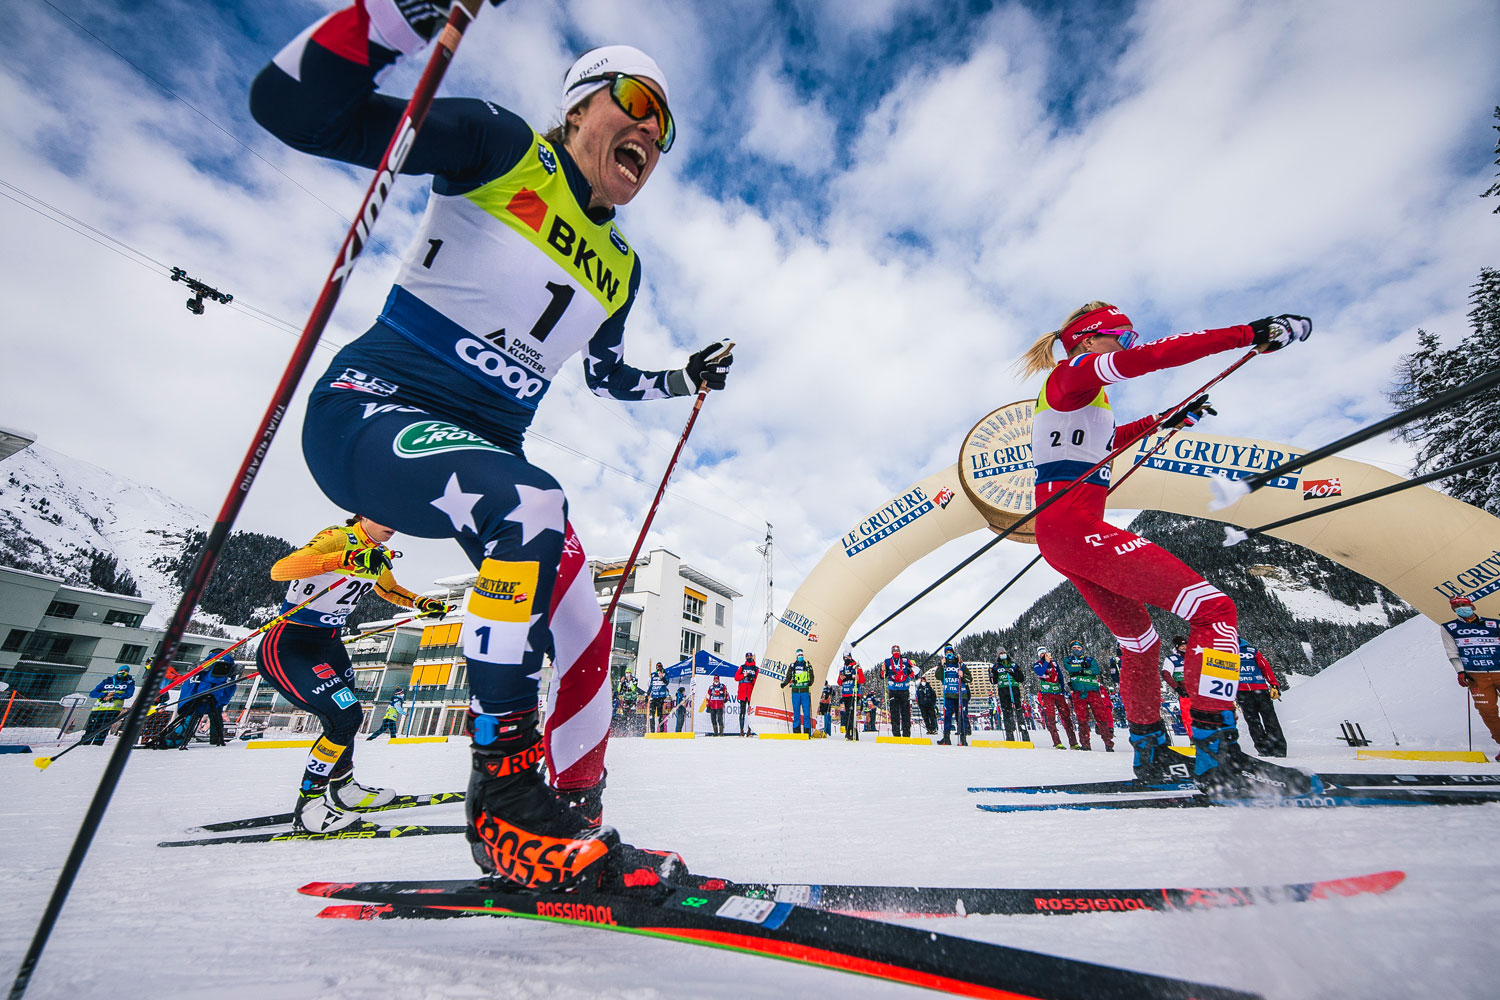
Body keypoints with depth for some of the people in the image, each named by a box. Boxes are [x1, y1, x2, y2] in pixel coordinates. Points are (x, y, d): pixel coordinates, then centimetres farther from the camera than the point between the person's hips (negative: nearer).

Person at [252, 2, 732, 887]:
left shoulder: (621, 269, 14)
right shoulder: (501, 147, -1)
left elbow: (608, 376, 27)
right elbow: (290, 106, -9)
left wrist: (685, 381, 27)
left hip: (486, 447, 6)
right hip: (373, 408, -6)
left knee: (584, 636, -4)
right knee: (533, 508, -37)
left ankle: (573, 822, 17)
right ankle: (503, 796, -18)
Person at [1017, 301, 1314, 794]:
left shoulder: (1078, 393, 27)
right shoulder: (1074, 371, -1)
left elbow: (1101, 441, 43)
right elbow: (1146, 357, -17)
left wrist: (1163, 420, 41)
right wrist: (1249, 334, -14)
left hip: (1061, 535, 11)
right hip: (1075, 527, -11)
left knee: (1141, 642, 21)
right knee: (1213, 608, -12)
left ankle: (1149, 754, 32)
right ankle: (1217, 755, -15)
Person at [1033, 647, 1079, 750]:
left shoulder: (1054, 662, 15)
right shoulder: (1036, 665, 5)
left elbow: (1060, 677, 19)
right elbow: (1040, 673, -17)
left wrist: (1063, 690, 12)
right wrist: (1046, 661, -15)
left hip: (1058, 693, 3)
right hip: (1047, 694, -3)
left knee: (1066, 716, -1)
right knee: (1051, 718, -9)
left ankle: (1073, 743, 2)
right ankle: (1057, 743, -9)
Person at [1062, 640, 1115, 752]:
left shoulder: (1090, 660, 17)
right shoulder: (1068, 660, 18)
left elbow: (1096, 670, -3)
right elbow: (1069, 668, -6)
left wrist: (1080, 671, -7)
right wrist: (1084, 666, -3)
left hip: (1093, 691, 0)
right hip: (1078, 693, 0)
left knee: (1101, 716, -5)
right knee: (1082, 719, -3)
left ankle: (1109, 743, 2)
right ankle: (1085, 744, 3)